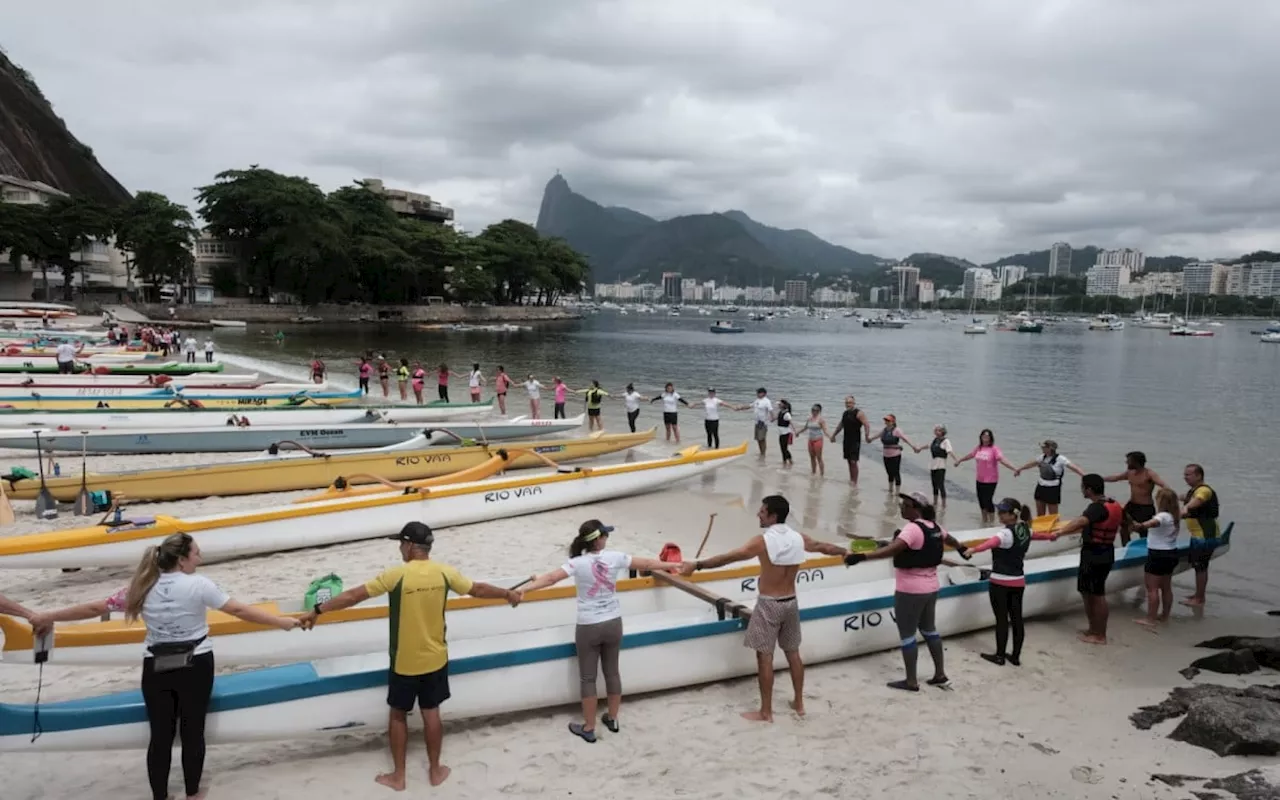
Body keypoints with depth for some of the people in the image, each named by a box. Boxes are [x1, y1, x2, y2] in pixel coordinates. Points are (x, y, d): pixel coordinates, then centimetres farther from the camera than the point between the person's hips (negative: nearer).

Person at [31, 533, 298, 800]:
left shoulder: (143, 588, -1)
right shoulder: (198, 585, -12)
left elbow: (94, 609, 4)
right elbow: (239, 610, -13)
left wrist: (47, 617, 17)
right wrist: (282, 622, -8)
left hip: (156, 670, 3)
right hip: (195, 668, -3)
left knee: (160, 736, 11)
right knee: (193, 732, 10)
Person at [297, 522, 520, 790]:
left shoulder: (396, 575, -18)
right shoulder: (444, 572, -8)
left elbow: (354, 595, -15)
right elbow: (478, 589, 5)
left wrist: (317, 610, -7)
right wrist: (508, 594, 21)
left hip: (404, 662, -3)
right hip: (435, 658, 3)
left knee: (398, 715, 14)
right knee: (431, 713, 17)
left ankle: (398, 776, 23)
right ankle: (435, 771, 27)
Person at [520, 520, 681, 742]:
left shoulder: (578, 563, -16)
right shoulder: (614, 557, -7)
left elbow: (551, 578, -27)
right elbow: (646, 564, 6)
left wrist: (525, 589, -28)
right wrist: (670, 565, 20)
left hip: (589, 627, -3)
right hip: (613, 623, 3)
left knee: (587, 678, 9)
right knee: (612, 672, 20)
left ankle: (588, 728, 17)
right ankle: (612, 719, 33)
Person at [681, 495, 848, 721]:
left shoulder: (763, 541, -19)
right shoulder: (799, 539, 0)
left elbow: (728, 557, -21)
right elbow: (824, 547, 18)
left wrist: (696, 565, -16)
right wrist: (846, 552, 38)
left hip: (769, 605, -6)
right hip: (790, 603, 6)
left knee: (765, 656, 3)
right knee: (793, 653, 18)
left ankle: (766, 712, 9)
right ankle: (799, 703, 30)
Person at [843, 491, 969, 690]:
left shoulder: (912, 528, -22)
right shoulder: (933, 527, 5)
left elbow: (892, 549, -36)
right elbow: (949, 539, 27)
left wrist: (861, 557, -43)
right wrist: (961, 547, 49)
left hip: (910, 591, -9)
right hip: (930, 588, 9)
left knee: (907, 634, 4)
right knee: (928, 629, 23)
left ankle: (911, 682, 13)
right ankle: (940, 674, 31)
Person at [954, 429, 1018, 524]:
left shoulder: (994, 449, -14)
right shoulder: (978, 448, 5)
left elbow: (1002, 460, -25)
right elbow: (970, 455, 22)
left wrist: (1014, 468, -38)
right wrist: (959, 461, 36)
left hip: (991, 480, -6)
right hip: (980, 479, 6)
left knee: (988, 500, -8)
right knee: (981, 499, 14)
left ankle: (992, 521, 7)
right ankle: (984, 520, 32)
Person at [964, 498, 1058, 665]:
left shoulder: (1006, 533, -19)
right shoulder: (1025, 530, 6)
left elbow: (993, 542, -41)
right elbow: (1037, 535, 30)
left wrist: (974, 549, -59)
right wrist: (1052, 536, 53)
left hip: (1000, 582, -8)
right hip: (1018, 581, 8)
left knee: (1001, 619, 1)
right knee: (1017, 619, 11)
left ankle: (1000, 656, 10)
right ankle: (1015, 656, 20)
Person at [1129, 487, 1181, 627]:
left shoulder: (1163, 516, -24)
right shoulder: (1174, 516, 5)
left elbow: (1154, 522, -49)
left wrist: (1141, 526, -67)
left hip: (1158, 556, -10)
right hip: (1172, 554, 10)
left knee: (1152, 588, -4)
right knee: (1166, 587, 18)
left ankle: (1151, 619, -2)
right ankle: (1165, 615, 29)